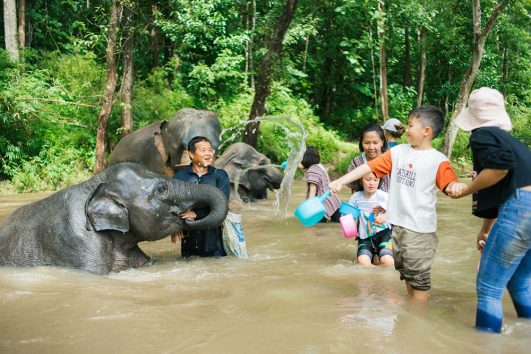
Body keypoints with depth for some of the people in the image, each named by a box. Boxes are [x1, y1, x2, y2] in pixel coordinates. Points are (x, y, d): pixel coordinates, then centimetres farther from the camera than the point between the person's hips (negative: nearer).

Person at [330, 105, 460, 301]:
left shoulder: (438, 160, -11)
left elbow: (450, 185, -19)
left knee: (419, 277, 2)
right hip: (396, 224, 6)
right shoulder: (398, 151, 4)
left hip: (420, 228, -6)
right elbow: (370, 167, 2)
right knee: (406, 272, 20)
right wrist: (340, 181, -3)